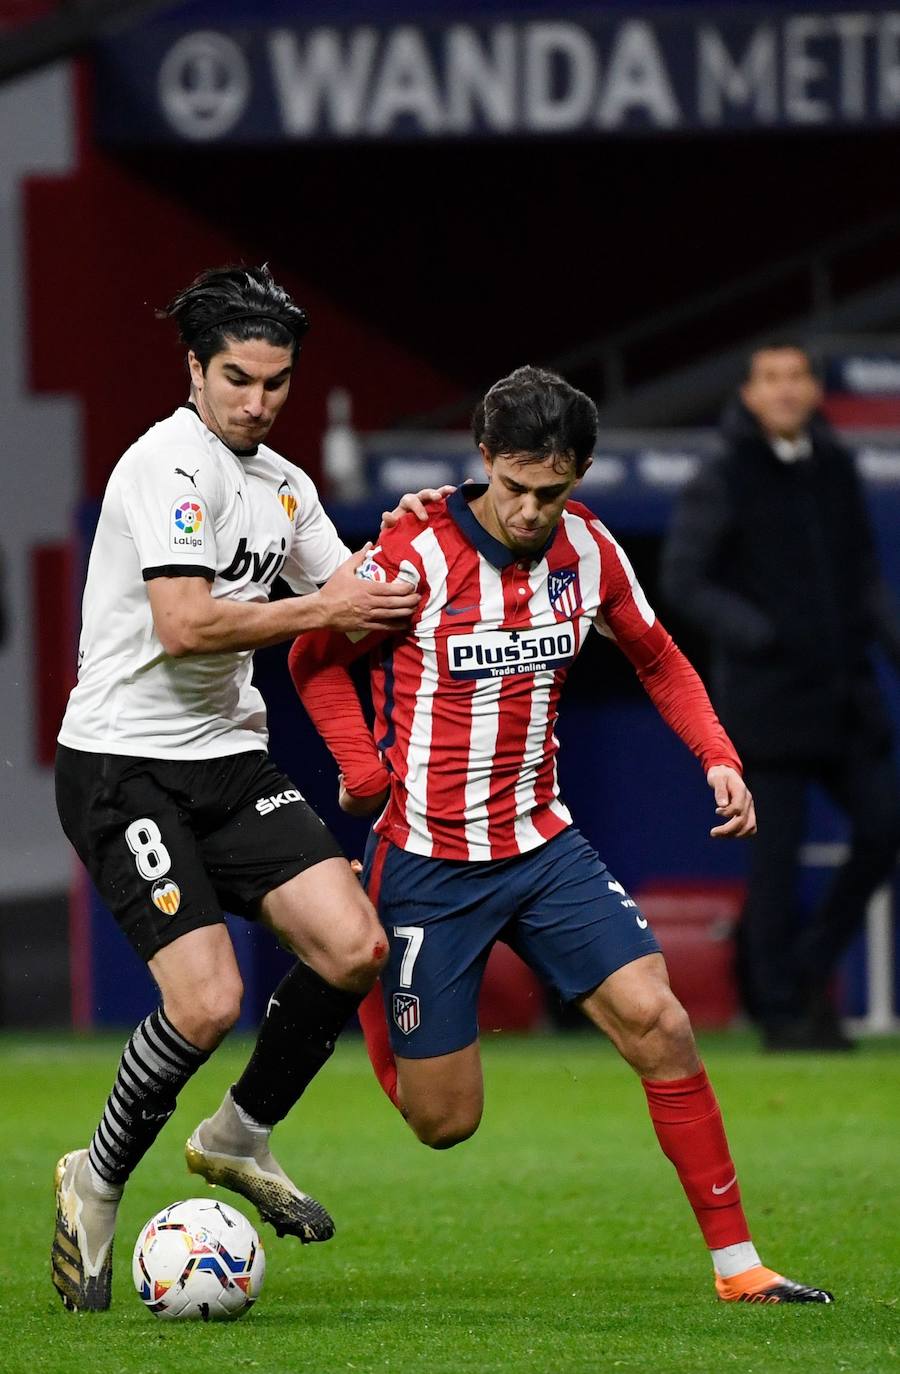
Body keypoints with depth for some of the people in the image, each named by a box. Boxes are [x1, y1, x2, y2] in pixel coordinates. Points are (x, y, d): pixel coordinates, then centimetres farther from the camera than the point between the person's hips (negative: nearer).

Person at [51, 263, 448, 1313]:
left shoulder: (283, 484, 13)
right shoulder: (169, 464, -14)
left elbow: (356, 604, 21)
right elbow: (186, 623, -23)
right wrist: (321, 610, -18)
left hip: (230, 757, 8)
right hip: (125, 764, -8)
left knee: (354, 946, -9)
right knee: (207, 1001, -18)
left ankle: (241, 1137, 14)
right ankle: (97, 1186, 6)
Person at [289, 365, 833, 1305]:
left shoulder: (588, 550, -3)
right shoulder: (417, 556, -16)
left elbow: (658, 660, 14)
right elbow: (317, 658, -2)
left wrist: (717, 756, -1)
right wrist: (367, 771, -13)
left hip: (542, 847, 4)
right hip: (428, 863, -4)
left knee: (659, 1024, -14)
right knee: (444, 1120, 2)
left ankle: (736, 1263, -6)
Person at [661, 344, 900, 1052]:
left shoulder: (837, 470, 12)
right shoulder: (723, 482, -4)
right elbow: (683, 581, -8)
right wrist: (760, 636, -16)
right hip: (768, 697, -5)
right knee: (777, 854, -3)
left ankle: (812, 966, 16)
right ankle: (782, 1012, 6)